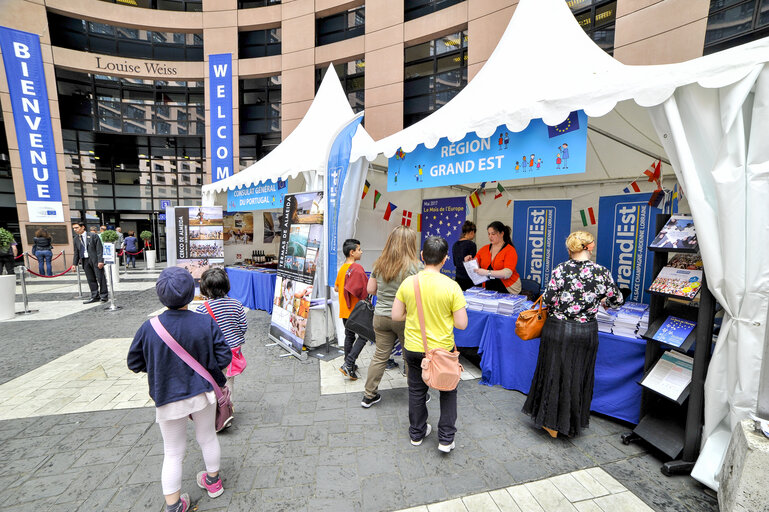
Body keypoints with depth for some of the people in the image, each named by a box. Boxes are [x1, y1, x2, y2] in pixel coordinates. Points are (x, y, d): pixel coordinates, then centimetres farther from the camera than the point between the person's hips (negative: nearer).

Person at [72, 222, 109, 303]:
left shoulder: (93, 235, -4)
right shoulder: (76, 238, 13)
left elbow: (99, 249, -8)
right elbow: (76, 252, 17)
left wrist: (100, 261, -15)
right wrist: (74, 263, 10)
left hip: (95, 260, -5)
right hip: (85, 261, 5)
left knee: (100, 278, -1)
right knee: (90, 279, 8)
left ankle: (104, 296, 6)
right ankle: (95, 296, 14)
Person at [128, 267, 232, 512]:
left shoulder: (149, 328, -18)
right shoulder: (206, 322, -18)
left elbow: (134, 363, -5)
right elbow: (224, 357, -15)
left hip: (169, 399, -1)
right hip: (203, 393, 1)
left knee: (173, 453, 18)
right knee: (208, 439, 24)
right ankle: (213, 481, 46)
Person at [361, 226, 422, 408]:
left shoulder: (379, 263, 1)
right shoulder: (414, 266, -14)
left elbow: (370, 289, 7)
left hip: (381, 316, 4)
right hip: (404, 318, -4)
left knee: (380, 356, 14)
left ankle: (369, 395, 25)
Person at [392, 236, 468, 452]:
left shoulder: (408, 282, -11)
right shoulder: (451, 286, -18)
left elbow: (396, 315, -5)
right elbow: (462, 324, -15)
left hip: (413, 348, 2)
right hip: (443, 349, -2)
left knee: (417, 390, 21)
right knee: (448, 391, 21)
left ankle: (417, 433, 39)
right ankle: (446, 438, 28)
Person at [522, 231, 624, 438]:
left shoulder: (561, 269, -11)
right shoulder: (602, 272, -7)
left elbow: (549, 300, -12)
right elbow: (617, 300, 5)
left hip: (557, 329, -1)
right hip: (586, 332, 1)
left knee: (554, 372, 13)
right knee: (578, 376, 17)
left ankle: (551, 423, 26)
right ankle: (572, 423, 34)